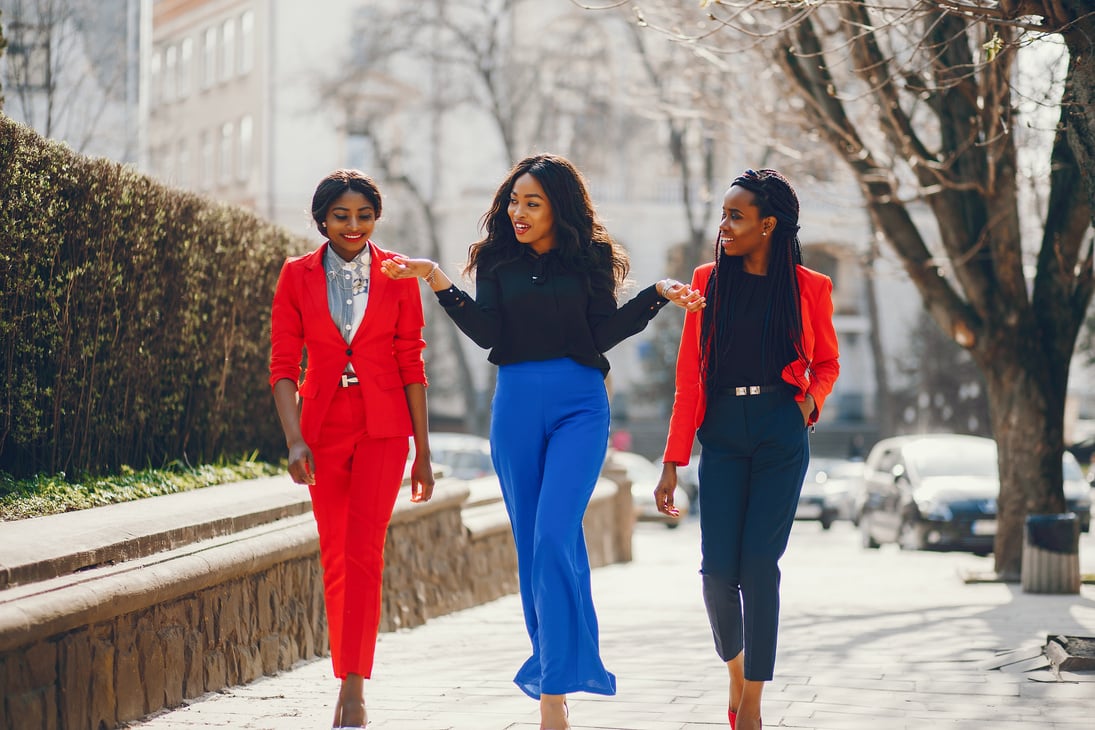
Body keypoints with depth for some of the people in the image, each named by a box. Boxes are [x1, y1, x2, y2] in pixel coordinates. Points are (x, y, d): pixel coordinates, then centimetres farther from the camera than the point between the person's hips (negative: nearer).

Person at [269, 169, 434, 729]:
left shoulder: (396, 274, 1)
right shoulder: (298, 276, 2)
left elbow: (410, 364, 3)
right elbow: (282, 364, 0)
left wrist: (423, 452, 3)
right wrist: (294, 440, -13)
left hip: (381, 428, -2)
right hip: (323, 427, 2)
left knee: (363, 552, -13)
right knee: (334, 558, 6)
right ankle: (348, 679, 18)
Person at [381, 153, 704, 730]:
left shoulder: (590, 257, 4)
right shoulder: (497, 260, 8)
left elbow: (603, 333, -2)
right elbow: (487, 332, -5)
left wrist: (657, 295, -11)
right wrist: (437, 280, -13)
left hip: (579, 405, -3)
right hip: (516, 405, 3)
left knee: (553, 537, -16)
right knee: (531, 543, 6)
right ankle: (551, 668, 17)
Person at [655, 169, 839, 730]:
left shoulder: (809, 288, 2)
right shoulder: (708, 281, 5)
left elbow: (826, 362, 16)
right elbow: (689, 377, 5)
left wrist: (813, 398, -7)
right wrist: (673, 462, 1)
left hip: (782, 435, -1)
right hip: (723, 433, 1)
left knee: (759, 564, -8)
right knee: (718, 568, -7)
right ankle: (735, 668, 24)